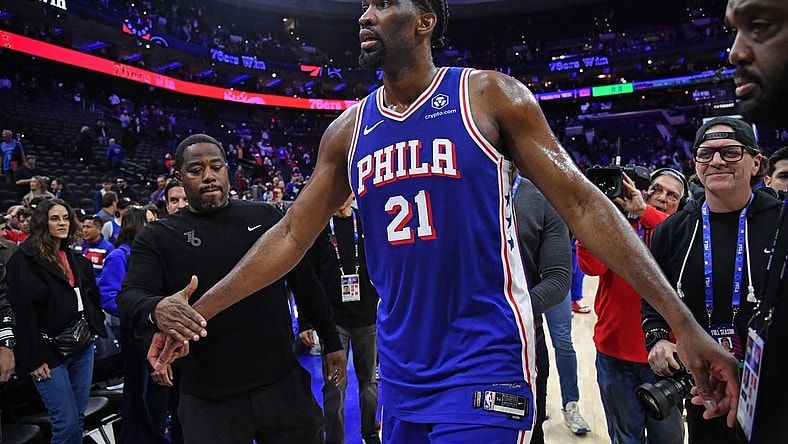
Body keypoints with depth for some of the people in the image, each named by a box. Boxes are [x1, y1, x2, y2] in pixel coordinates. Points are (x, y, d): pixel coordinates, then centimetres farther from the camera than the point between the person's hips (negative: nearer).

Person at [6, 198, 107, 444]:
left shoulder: (77, 260, 13)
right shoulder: (24, 259, -9)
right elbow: (22, 311, -13)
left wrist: (96, 329, 11)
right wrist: (33, 357, -16)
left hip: (82, 346, 6)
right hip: (49, 351, -6)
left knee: (79, 418, 12)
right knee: (67, 423, -4)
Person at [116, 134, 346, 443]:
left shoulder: (266, 217, 6)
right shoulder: (158, 238, 1)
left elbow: (305, 281, 10)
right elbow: (129, 299, -12)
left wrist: (331, 342, 10)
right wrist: (157, 309, -35)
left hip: (285, 383, 2)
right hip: (209, 401, -1)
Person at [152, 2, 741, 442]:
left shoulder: (488, 95, -6)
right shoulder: (349, 130, 5)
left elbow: (581, 204, -9)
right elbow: (292, 234, 8)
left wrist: (684, 324, -14)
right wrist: (200, 311, 3)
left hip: (486, 361, -4)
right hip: (401, 367, 5)